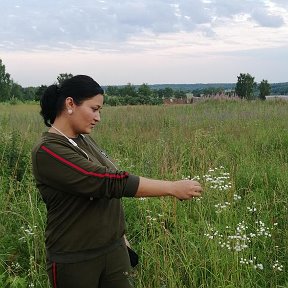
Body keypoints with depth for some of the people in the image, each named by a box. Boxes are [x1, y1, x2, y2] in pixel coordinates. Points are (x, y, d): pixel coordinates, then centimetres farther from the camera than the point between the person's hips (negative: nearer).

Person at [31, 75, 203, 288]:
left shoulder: (84, 139, 5)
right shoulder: (48, 151, -21)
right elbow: (110, 182, -28)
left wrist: (120, 237, 14)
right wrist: (173, 188, -26)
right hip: (74, 261, -6)